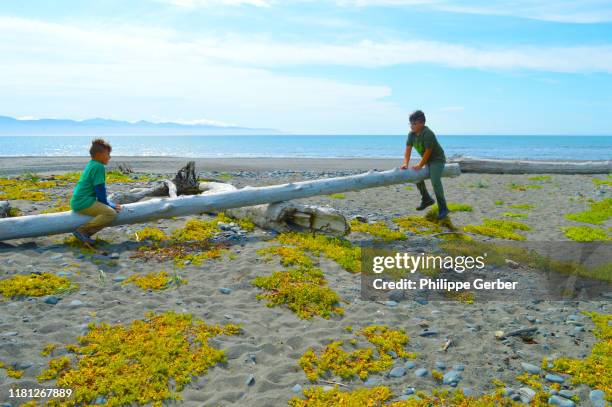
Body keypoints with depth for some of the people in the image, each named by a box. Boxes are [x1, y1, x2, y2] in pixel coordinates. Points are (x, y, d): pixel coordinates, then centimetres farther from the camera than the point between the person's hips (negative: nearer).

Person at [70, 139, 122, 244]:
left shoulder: (91, 164, 20)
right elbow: (100, 191, -13)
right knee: (111, 213, -24)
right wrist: (111, 205, -1)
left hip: (77, 202, 11)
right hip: (84, 202, -11)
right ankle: (81, 230, -18)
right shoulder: (99, 167, -11)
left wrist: (110, 204, 20)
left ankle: (86, 233, 3)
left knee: (110, 209, 18)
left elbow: (99, 190, 24)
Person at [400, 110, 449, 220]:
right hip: (427, 159, 9)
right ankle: (427, 199, 34)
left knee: (435, 181, -24)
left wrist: (420, 165, -21)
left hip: (437, 158, -9)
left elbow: (428, 152, -26)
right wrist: (405, 163, -20)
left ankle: (443, 208, -17)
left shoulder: (428, 134, -28)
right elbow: (408, 149, -7)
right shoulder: (411, 134, -4)